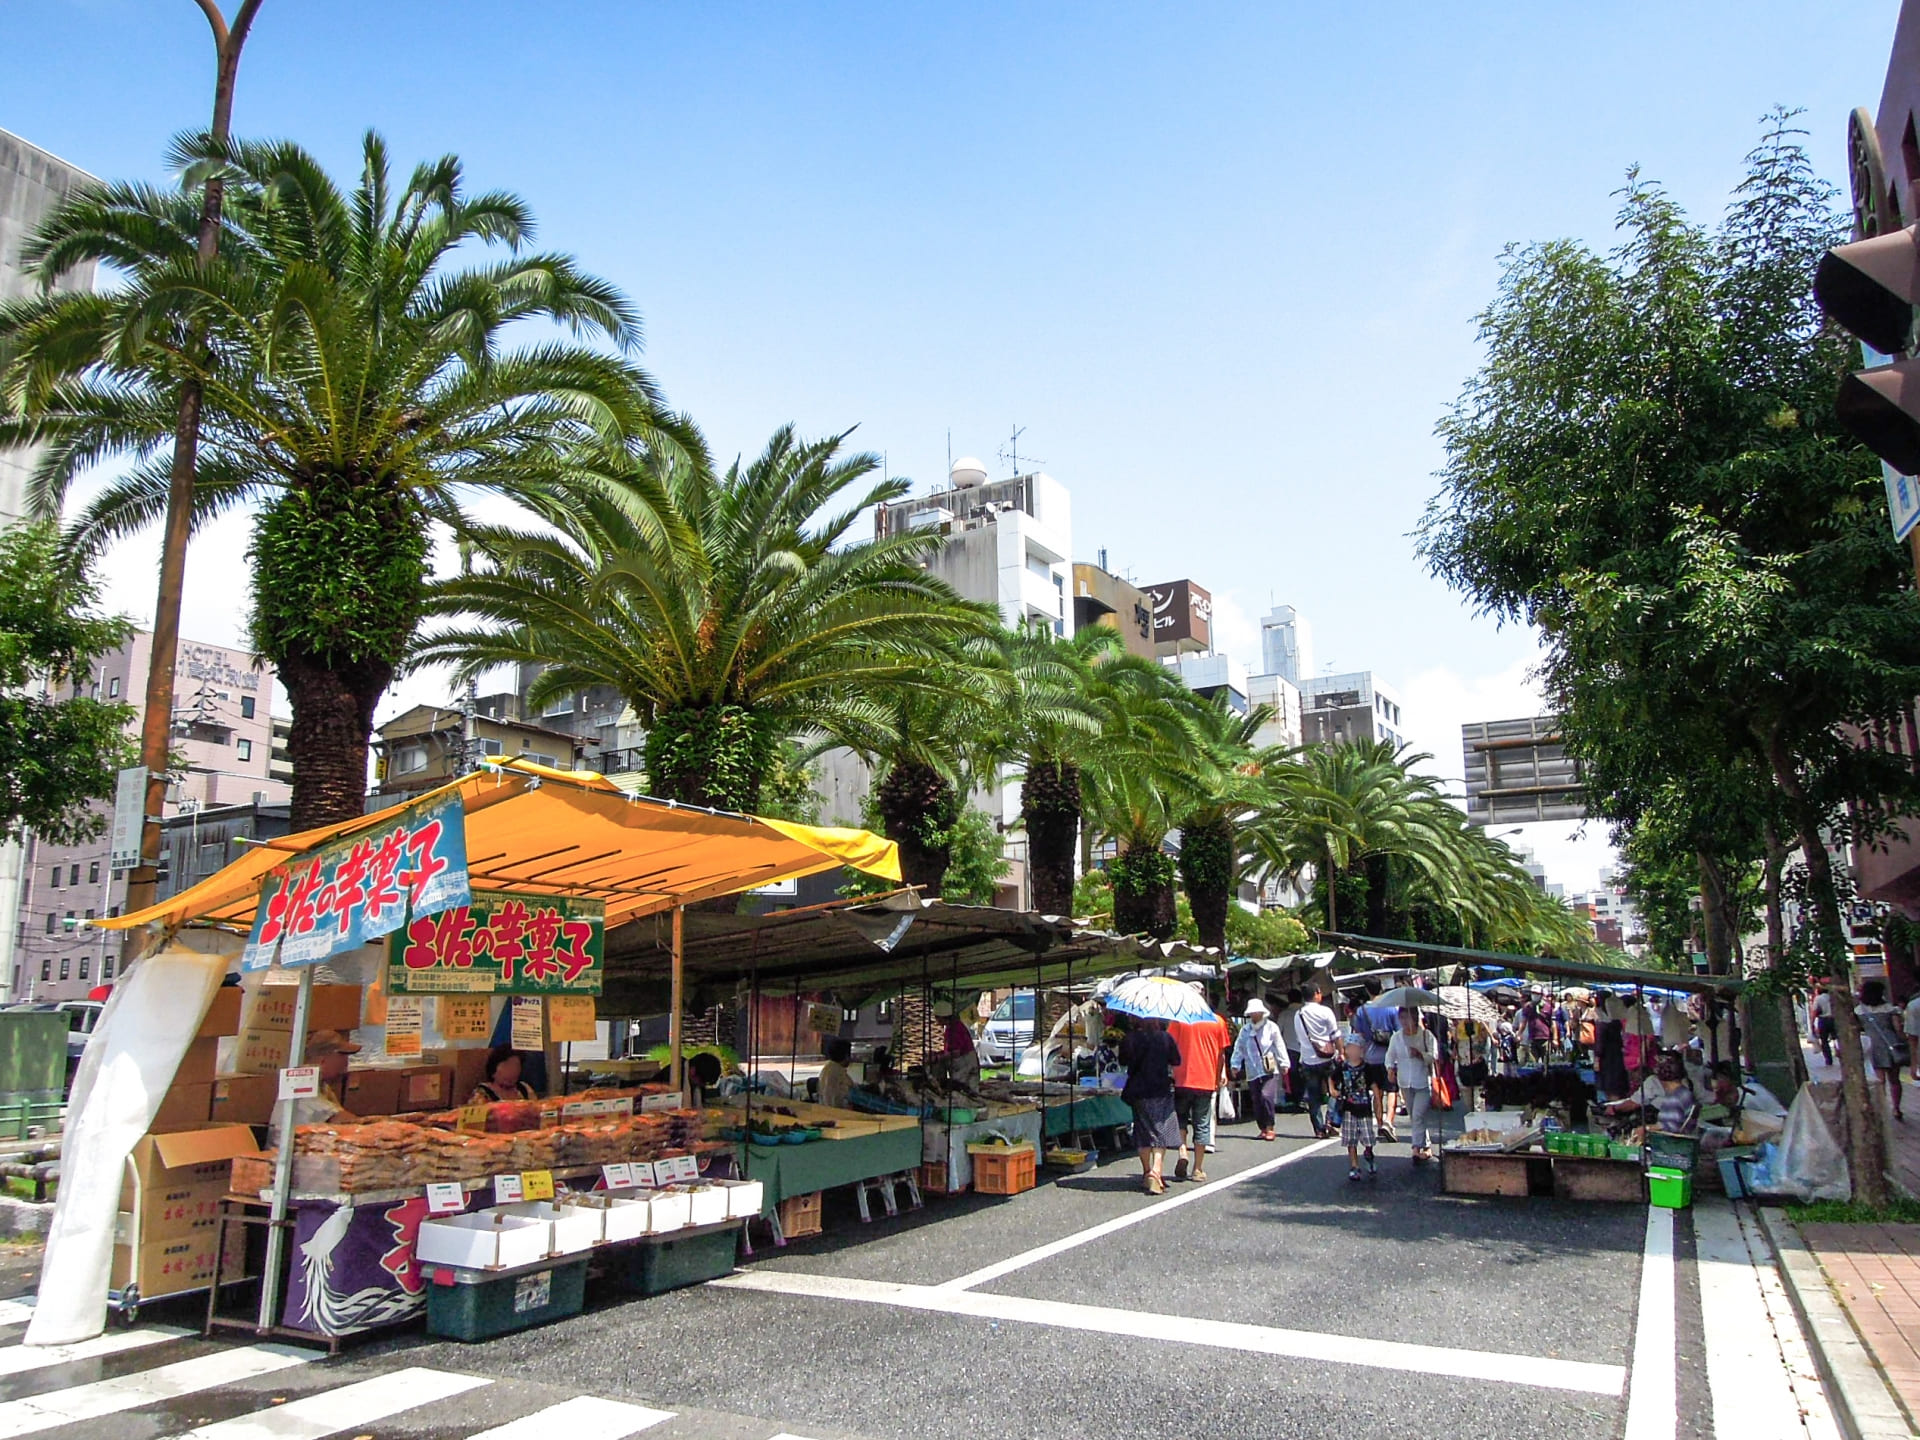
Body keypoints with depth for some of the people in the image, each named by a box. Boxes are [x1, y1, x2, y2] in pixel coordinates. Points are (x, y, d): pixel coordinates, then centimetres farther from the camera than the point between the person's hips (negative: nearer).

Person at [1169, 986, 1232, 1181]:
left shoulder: (1178, 1019, -4)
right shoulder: (1217, 1021, 3)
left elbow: (1171, 1049, -4)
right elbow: (1221, 1054, 6)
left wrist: (1172, 1073, 8)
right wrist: (1218, 1079, 15)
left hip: (1183, 1079, -1)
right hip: (1206, 1081, 1)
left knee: (1180, 1117, 17)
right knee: (1202, 1125, 8)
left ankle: (1182, 1151, -5)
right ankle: (1198, 1170, 10)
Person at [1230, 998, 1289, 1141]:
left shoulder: (1271, 1027, 3)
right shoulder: (1245, 1030, 8)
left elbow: (1280, 1046, 3)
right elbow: (1239, 1048, 10)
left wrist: (1284, 1063, 0)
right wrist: (1236, 1065, 5)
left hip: (1270, 1071, -3)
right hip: (1252, 1072, 3)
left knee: (1266, 1096, -19)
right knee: (1256, 1101, 4)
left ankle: (1269, 1128, -6)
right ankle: (1263, 1129, 18)